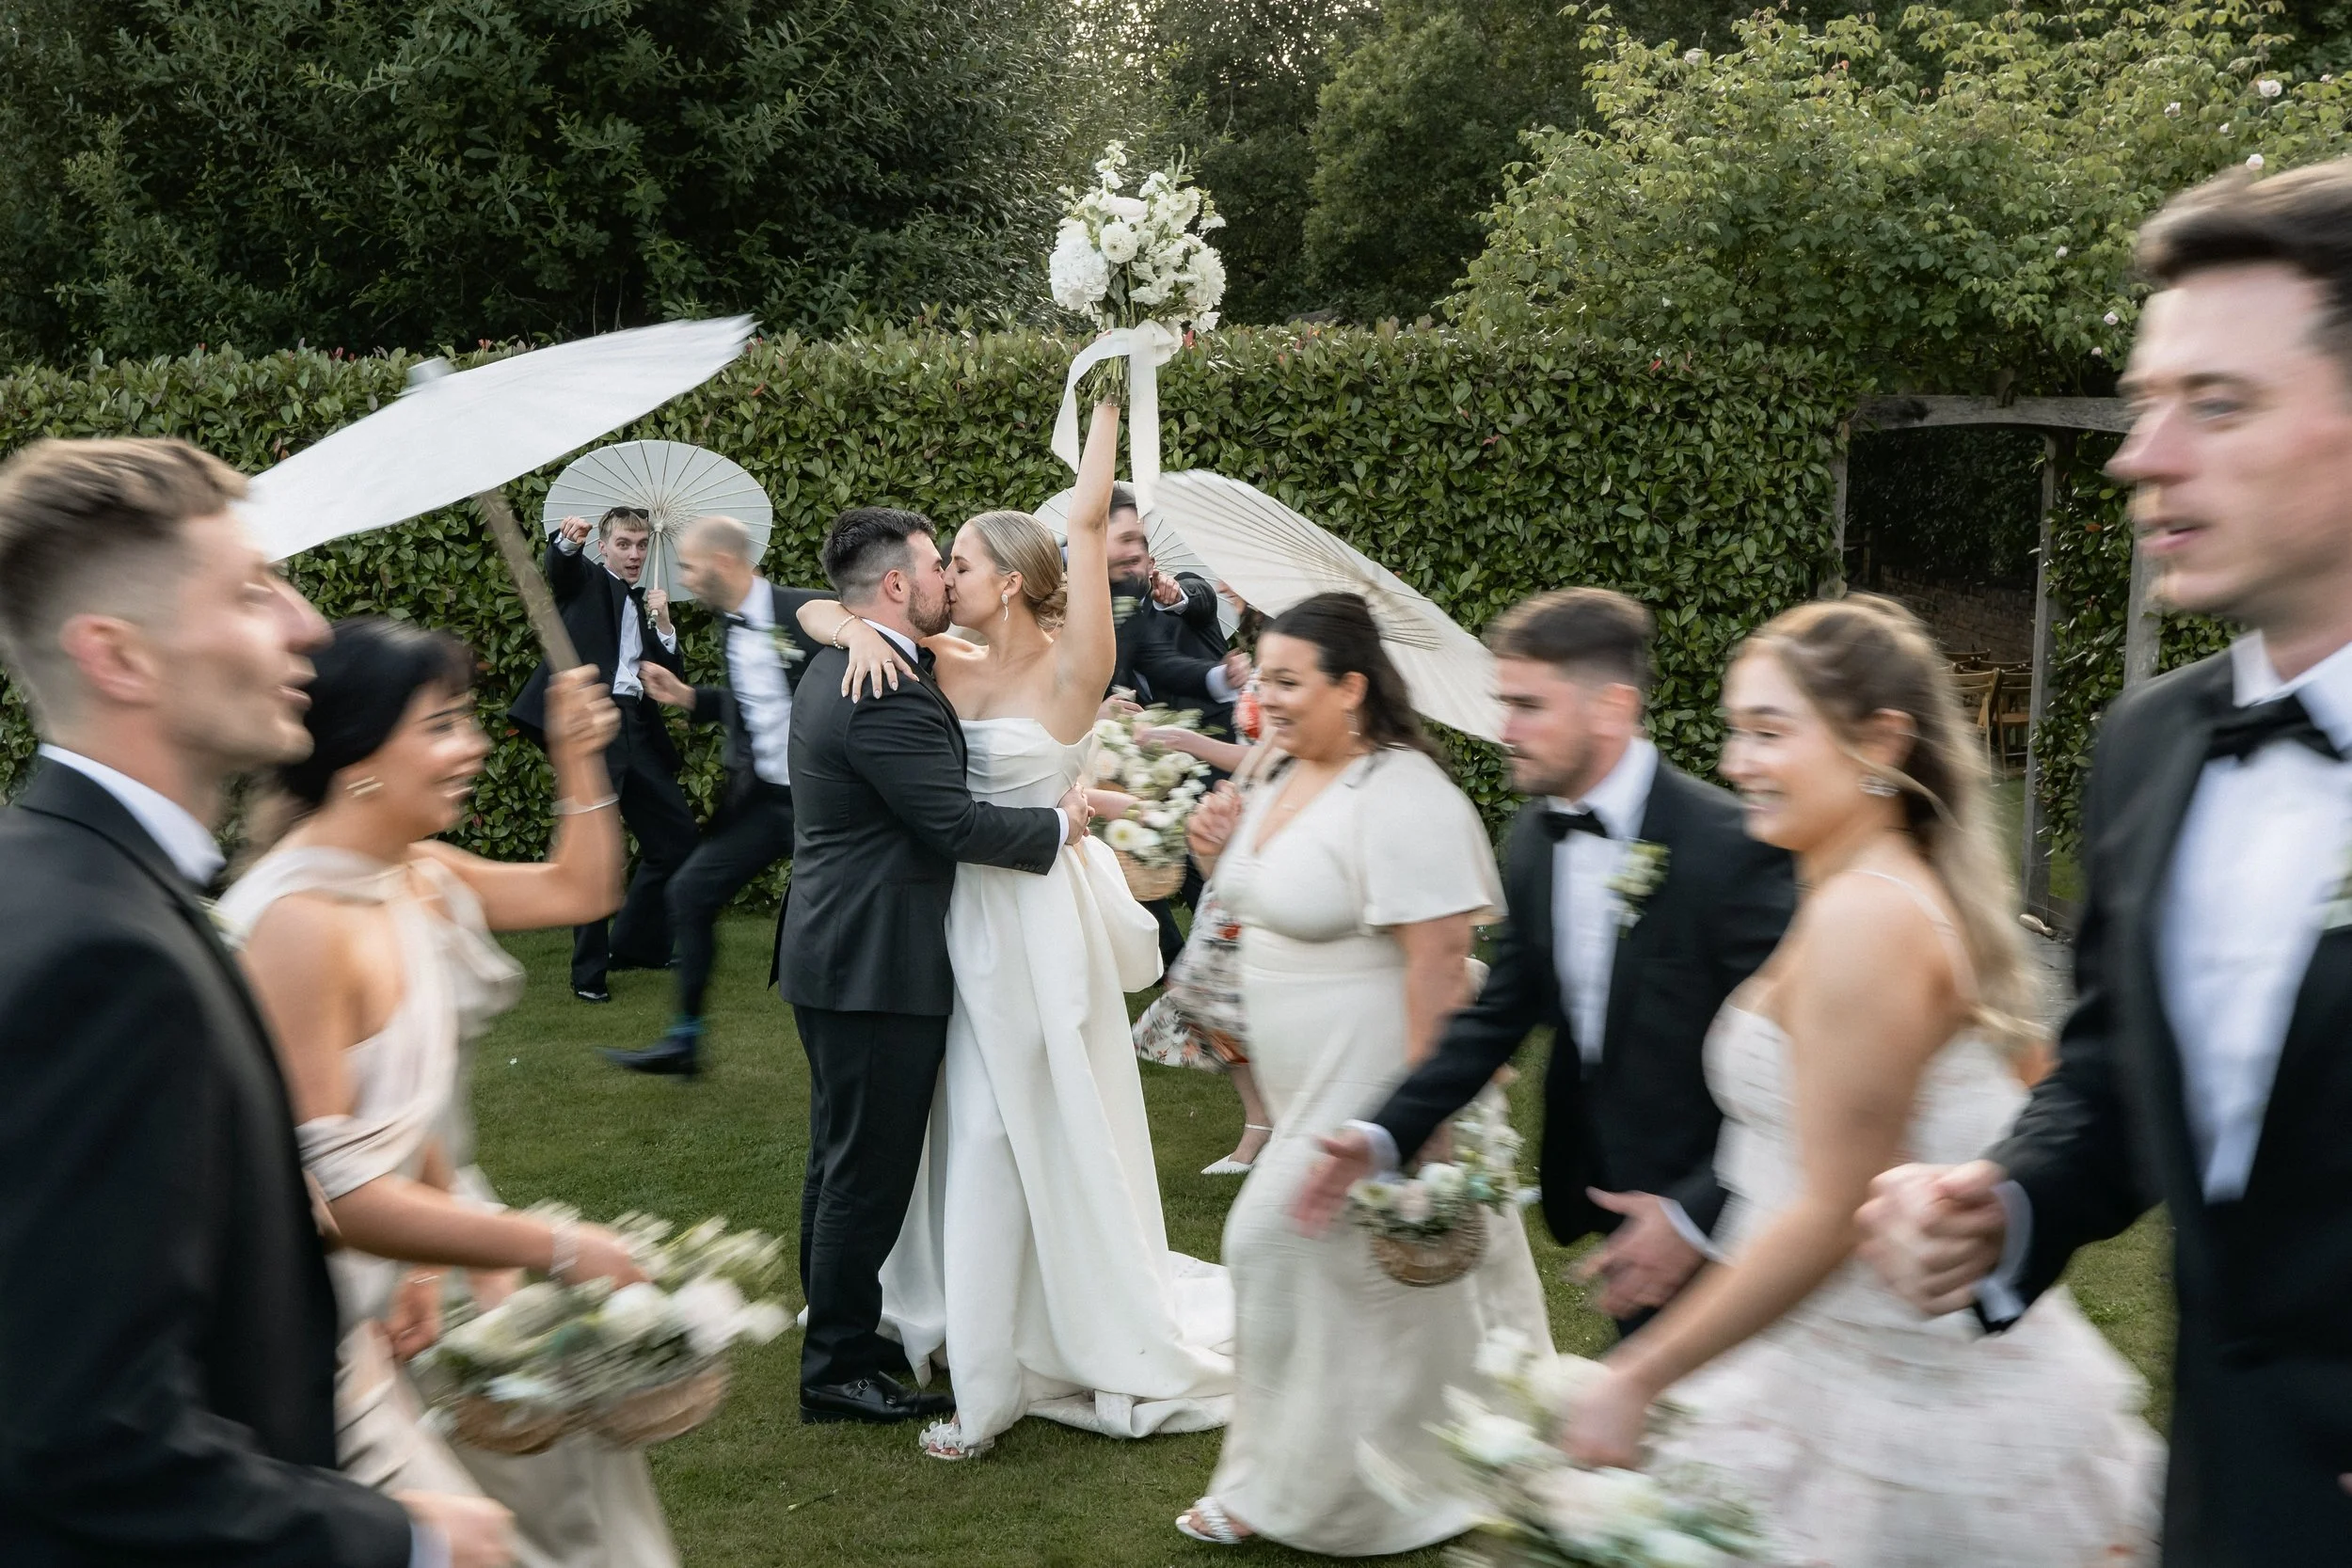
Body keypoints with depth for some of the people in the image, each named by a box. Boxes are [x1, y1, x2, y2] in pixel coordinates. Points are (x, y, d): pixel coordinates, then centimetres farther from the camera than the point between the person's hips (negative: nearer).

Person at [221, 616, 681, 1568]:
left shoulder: (421, 875, -2)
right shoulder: (302, 919, -27)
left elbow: (580, 891, 17)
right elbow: (330, 1189, -27)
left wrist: (578, 760, 3)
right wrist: (555, 1249, -22)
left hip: (428, 1272, 8)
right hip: (344, 1323, -8)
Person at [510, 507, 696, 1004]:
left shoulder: (651, 605, 21)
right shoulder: (583, 580, 8)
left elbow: (674, 681, 13)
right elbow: (558, 566, -17)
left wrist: (663, 625, 0)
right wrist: (567, 541, -39)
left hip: (638, 730, 6)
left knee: (677, 834, 9)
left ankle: (632, 944, 25)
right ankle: (588, 971, 3)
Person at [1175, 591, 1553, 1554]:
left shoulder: (1400, 796, -21)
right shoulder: (1286, 782, 7)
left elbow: (1438, 956, -25)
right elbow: (1270, 910, 19)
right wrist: (1219, 855, -1)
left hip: (1373, 1082, -9)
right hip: (1310, 1083, 9)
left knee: (1284, 1240, -3)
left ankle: (1289, 1487, 16)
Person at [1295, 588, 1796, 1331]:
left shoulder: (1729, 846, -23)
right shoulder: (1534, 836, -1)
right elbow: (1503, 1011, 5)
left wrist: (1696, 1217, -23)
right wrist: (1385, 1134, -5)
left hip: (1710, 1217, -6)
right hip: (1607, 1186, 6)